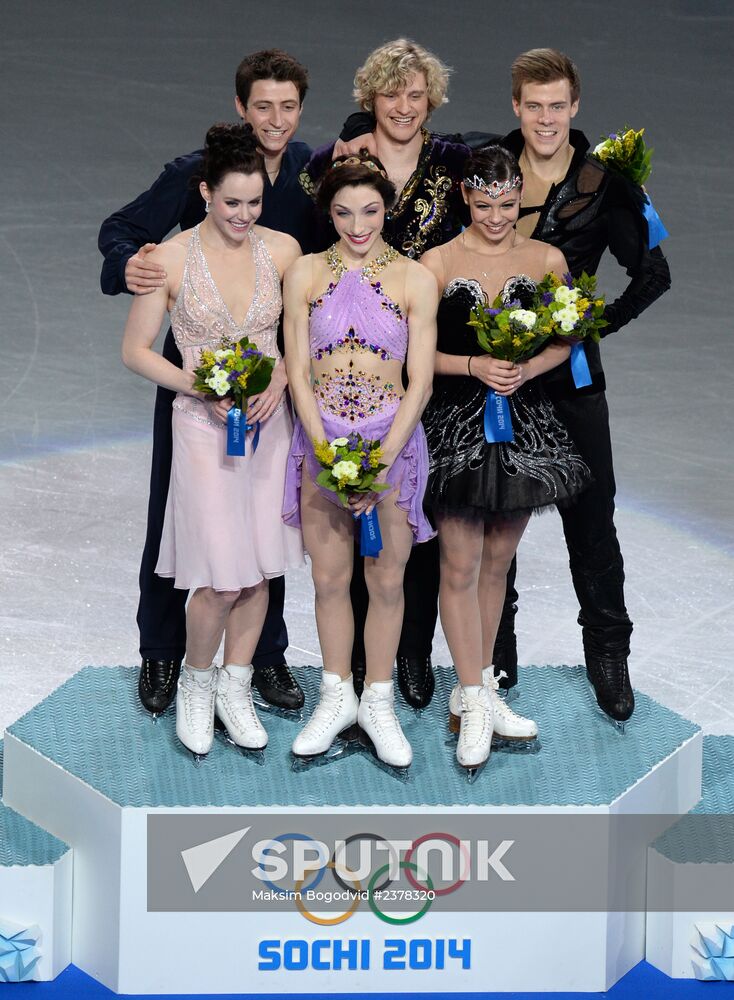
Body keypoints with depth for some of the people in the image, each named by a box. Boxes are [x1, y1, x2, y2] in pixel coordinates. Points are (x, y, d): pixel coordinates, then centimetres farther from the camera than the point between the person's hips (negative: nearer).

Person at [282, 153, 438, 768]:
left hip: (393, 440, -1)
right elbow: (298, 371, 0)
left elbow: (420, 382, -5)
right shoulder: (306, 274, 2)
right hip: (321, 440, 1)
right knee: (329, 578, 9)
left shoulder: (414, 279, -2)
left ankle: (379, 702, 19)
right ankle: (337, 697, 24)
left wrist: (381, 462, -14)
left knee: (387, 580, 5)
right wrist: (329, 454, -12)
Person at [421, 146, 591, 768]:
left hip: (524, 422, 3)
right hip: (457, 422, -3)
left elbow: (564, 342, 8)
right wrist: (475, 366, -16)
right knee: (461, 564, -3)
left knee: (497, 561, 11)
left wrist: (528, 368, -11)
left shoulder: (548, 260, 4)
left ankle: (477, 688, 22)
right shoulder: (438, 263, -3)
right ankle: (474, 702, 4)